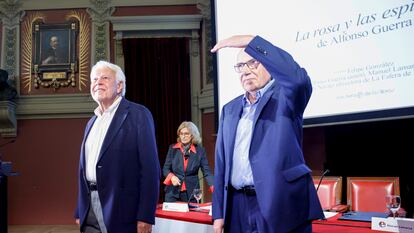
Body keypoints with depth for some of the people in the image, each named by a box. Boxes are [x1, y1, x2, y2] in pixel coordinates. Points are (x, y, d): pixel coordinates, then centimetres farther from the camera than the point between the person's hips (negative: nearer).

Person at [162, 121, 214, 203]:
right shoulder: (173, 148, 4)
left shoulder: (200, 150, 0)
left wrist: (214, 187, -20)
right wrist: (172, 177, -15)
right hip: (173, 193, 1)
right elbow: (165, 169, 6)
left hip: (191, 194, -1)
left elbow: (207, 172, -5)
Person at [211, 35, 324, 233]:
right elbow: (222, 164, 14)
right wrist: (219, 213, 10)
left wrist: (250, 42, -21)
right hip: (238, 208, 5)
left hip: (281, 205, -4)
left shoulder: (285, 95, 2)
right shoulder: (229, 110, 16)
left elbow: (298, 77, -24)